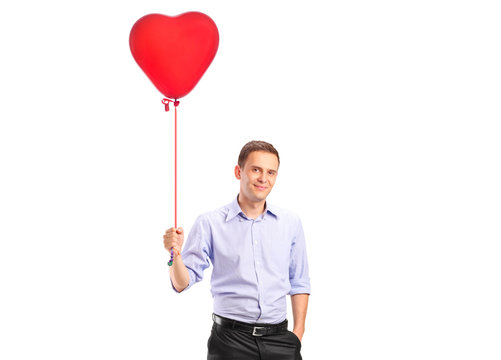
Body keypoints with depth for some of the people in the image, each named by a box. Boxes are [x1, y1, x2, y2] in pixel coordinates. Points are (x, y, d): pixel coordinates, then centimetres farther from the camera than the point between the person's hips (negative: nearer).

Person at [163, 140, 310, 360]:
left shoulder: (291, 223, 8)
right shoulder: (209, 223, -1)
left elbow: (299, 283, 13)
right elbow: (182, 283, -4)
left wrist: (298, 331, 6)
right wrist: (176, 253, -22)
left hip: (279, 338, 3)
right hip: (230, 339, -2)